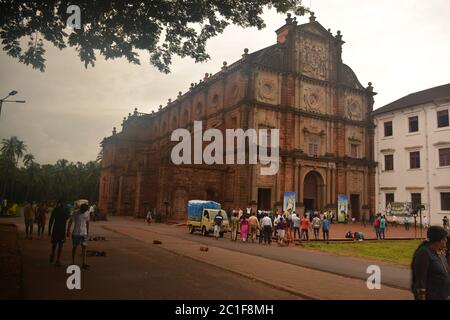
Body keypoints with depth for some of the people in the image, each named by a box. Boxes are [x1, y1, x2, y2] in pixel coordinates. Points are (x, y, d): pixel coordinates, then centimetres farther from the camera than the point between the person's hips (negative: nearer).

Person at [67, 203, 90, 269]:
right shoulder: (75, 213, -10)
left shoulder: (87, 213, 2)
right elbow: (70, 222, -5)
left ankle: (84, 264, 1)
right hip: (76, 233, -3)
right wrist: (68, 231, -7)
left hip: (84, 233, 3)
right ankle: (73, 263, 18)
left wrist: (88, 231, 13)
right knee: (74, 247, 6)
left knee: (84, 247, -1)